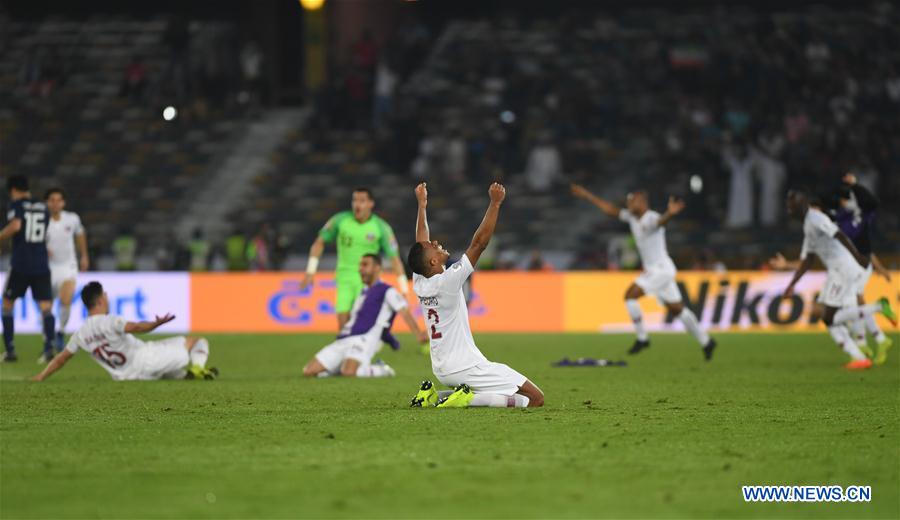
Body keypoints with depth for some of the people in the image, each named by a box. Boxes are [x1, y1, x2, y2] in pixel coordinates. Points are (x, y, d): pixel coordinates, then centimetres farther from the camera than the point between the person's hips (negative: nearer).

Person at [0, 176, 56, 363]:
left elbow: (15, 226, -21)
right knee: (45, 307, -3)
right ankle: (49, 347, -25)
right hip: (41, 266, 4)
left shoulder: (16, 204, -3)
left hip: (20, 265, -3)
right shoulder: (43, 207, 14)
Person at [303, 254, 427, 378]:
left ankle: (382, 370, -8)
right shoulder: (363, 294, 29)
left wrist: (418, 334, -25)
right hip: (342, 341, 8)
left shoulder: (386, 291, 3)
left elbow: (404, 312, -11)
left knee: (348, 372, -36)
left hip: (364, 340, -8)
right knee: (309, 371, -8)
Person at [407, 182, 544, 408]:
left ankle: (433, 397, 11)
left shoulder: (419, 284, 2)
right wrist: (495, 204, -16)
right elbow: (479, 243, -20)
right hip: (465, 368, -9)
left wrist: (422, 205, 25)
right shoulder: (447, 281, -18)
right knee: (536, 398, -9)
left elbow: (420, 244, 18)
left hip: (442, 370, 9)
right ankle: (466, 398, -16)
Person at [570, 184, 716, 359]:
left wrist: (670, 213, -66)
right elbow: (610, 209, 20)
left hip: (661, 268, -9)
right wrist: (588, 196, 22)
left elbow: (661, 221, -43)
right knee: (676, 309, 12)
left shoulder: (651, 218, -19)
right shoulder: (632, 217, 9)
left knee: (630, 295, -14)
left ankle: (642, 338, -6)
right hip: (652, 269, 9)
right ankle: (705, 341, 19)